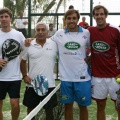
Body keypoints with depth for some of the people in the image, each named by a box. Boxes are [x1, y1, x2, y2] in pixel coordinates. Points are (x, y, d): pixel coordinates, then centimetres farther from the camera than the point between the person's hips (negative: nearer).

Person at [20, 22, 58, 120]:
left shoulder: (54, 44, -3)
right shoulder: (29, 45, 0)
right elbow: (23, 61, 10)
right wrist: (24, 76, 1)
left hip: (49, 84, -1)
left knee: (49, 110, 11)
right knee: (30, 108, 14)